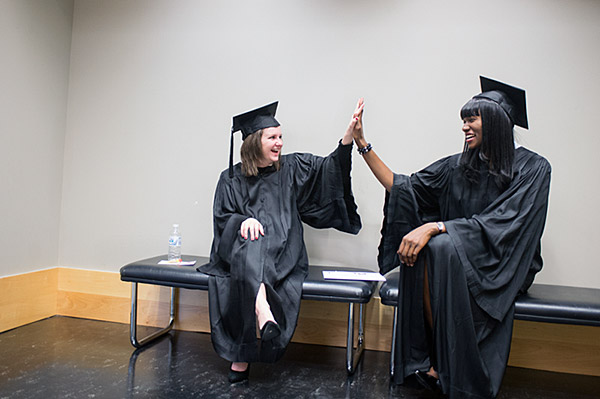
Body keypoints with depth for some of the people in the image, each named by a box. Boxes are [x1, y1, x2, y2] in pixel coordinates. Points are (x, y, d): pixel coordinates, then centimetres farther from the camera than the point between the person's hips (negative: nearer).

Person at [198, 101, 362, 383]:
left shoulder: (291, 168, 14)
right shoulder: (231, 178, 12)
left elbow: (329, 167, 2)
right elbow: (221, 216, 6)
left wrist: (348, 137, -12)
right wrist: (243, 220, -17)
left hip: (282, 249, 0)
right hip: (239, 247, 0)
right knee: (249, 248, -36)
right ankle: (263, 313, -54)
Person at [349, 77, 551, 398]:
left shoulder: (532, 168, -7)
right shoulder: (458, 167, 7)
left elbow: (501, 224, -21)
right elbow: (402, 188, 2)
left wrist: (434, 227, -31)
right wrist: (362, 143, -1)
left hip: (506, 265, -4)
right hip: (457, 255, 4)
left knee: (441, 246, -34)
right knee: (421, 249, -29)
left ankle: (458, 372, -23)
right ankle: (436, 355, -19)